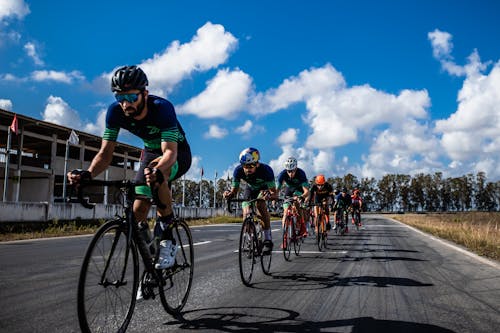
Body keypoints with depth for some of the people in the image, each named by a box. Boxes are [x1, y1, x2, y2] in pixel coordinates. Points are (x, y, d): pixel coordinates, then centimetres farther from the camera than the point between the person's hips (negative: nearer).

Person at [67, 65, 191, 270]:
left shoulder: (162, 108, -35)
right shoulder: (115, 111, -21)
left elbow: (170, 152, -44)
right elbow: (105, 153, -22)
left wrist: (158, 171, -67)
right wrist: (88, 174, -42)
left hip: (178, 154, -5)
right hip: (151, 152, 5)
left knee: (157, 170, -38)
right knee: (138, 211, -9)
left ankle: (166, 240, -25)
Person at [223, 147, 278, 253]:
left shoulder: (266, 170, -38)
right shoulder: (238, 170, -30)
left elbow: (274, 193, -39)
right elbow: (234, 190, -23)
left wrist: (270, 195, -62)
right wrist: (229, 194, -46)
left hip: (264, 188, -3)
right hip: (250, 189, 3)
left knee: (260, 204, -32)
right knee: (246, 214, -13)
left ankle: (268, 239, -25)